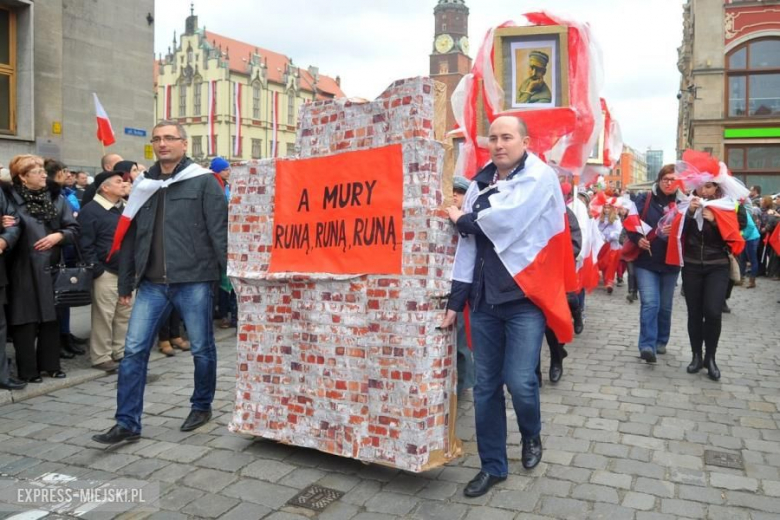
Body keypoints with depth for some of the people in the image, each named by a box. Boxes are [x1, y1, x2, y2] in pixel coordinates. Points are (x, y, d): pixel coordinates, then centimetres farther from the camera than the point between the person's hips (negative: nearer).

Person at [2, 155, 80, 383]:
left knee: (51, 318, 11)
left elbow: (74, 228, 6)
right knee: (26, 320, 1)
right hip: (24, 269, -4)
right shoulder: (11, 197, -4)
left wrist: (58, 236, -11)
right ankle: (28, 370, 12)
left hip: (51, 267, 4)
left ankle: (50, 364, 23)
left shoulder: (57, 197, 7)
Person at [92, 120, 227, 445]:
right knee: (134, 350, 1)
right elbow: (130, 236, 15)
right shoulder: (144, 185, 13)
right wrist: (125, 284, 14)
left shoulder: (203, 181, -3)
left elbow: (219, 230, -8)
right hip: (152, 283, 5)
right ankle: (127, 423, 10)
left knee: (202, 348, 9)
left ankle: (202, 406, 29)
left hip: (193, 280, -4)